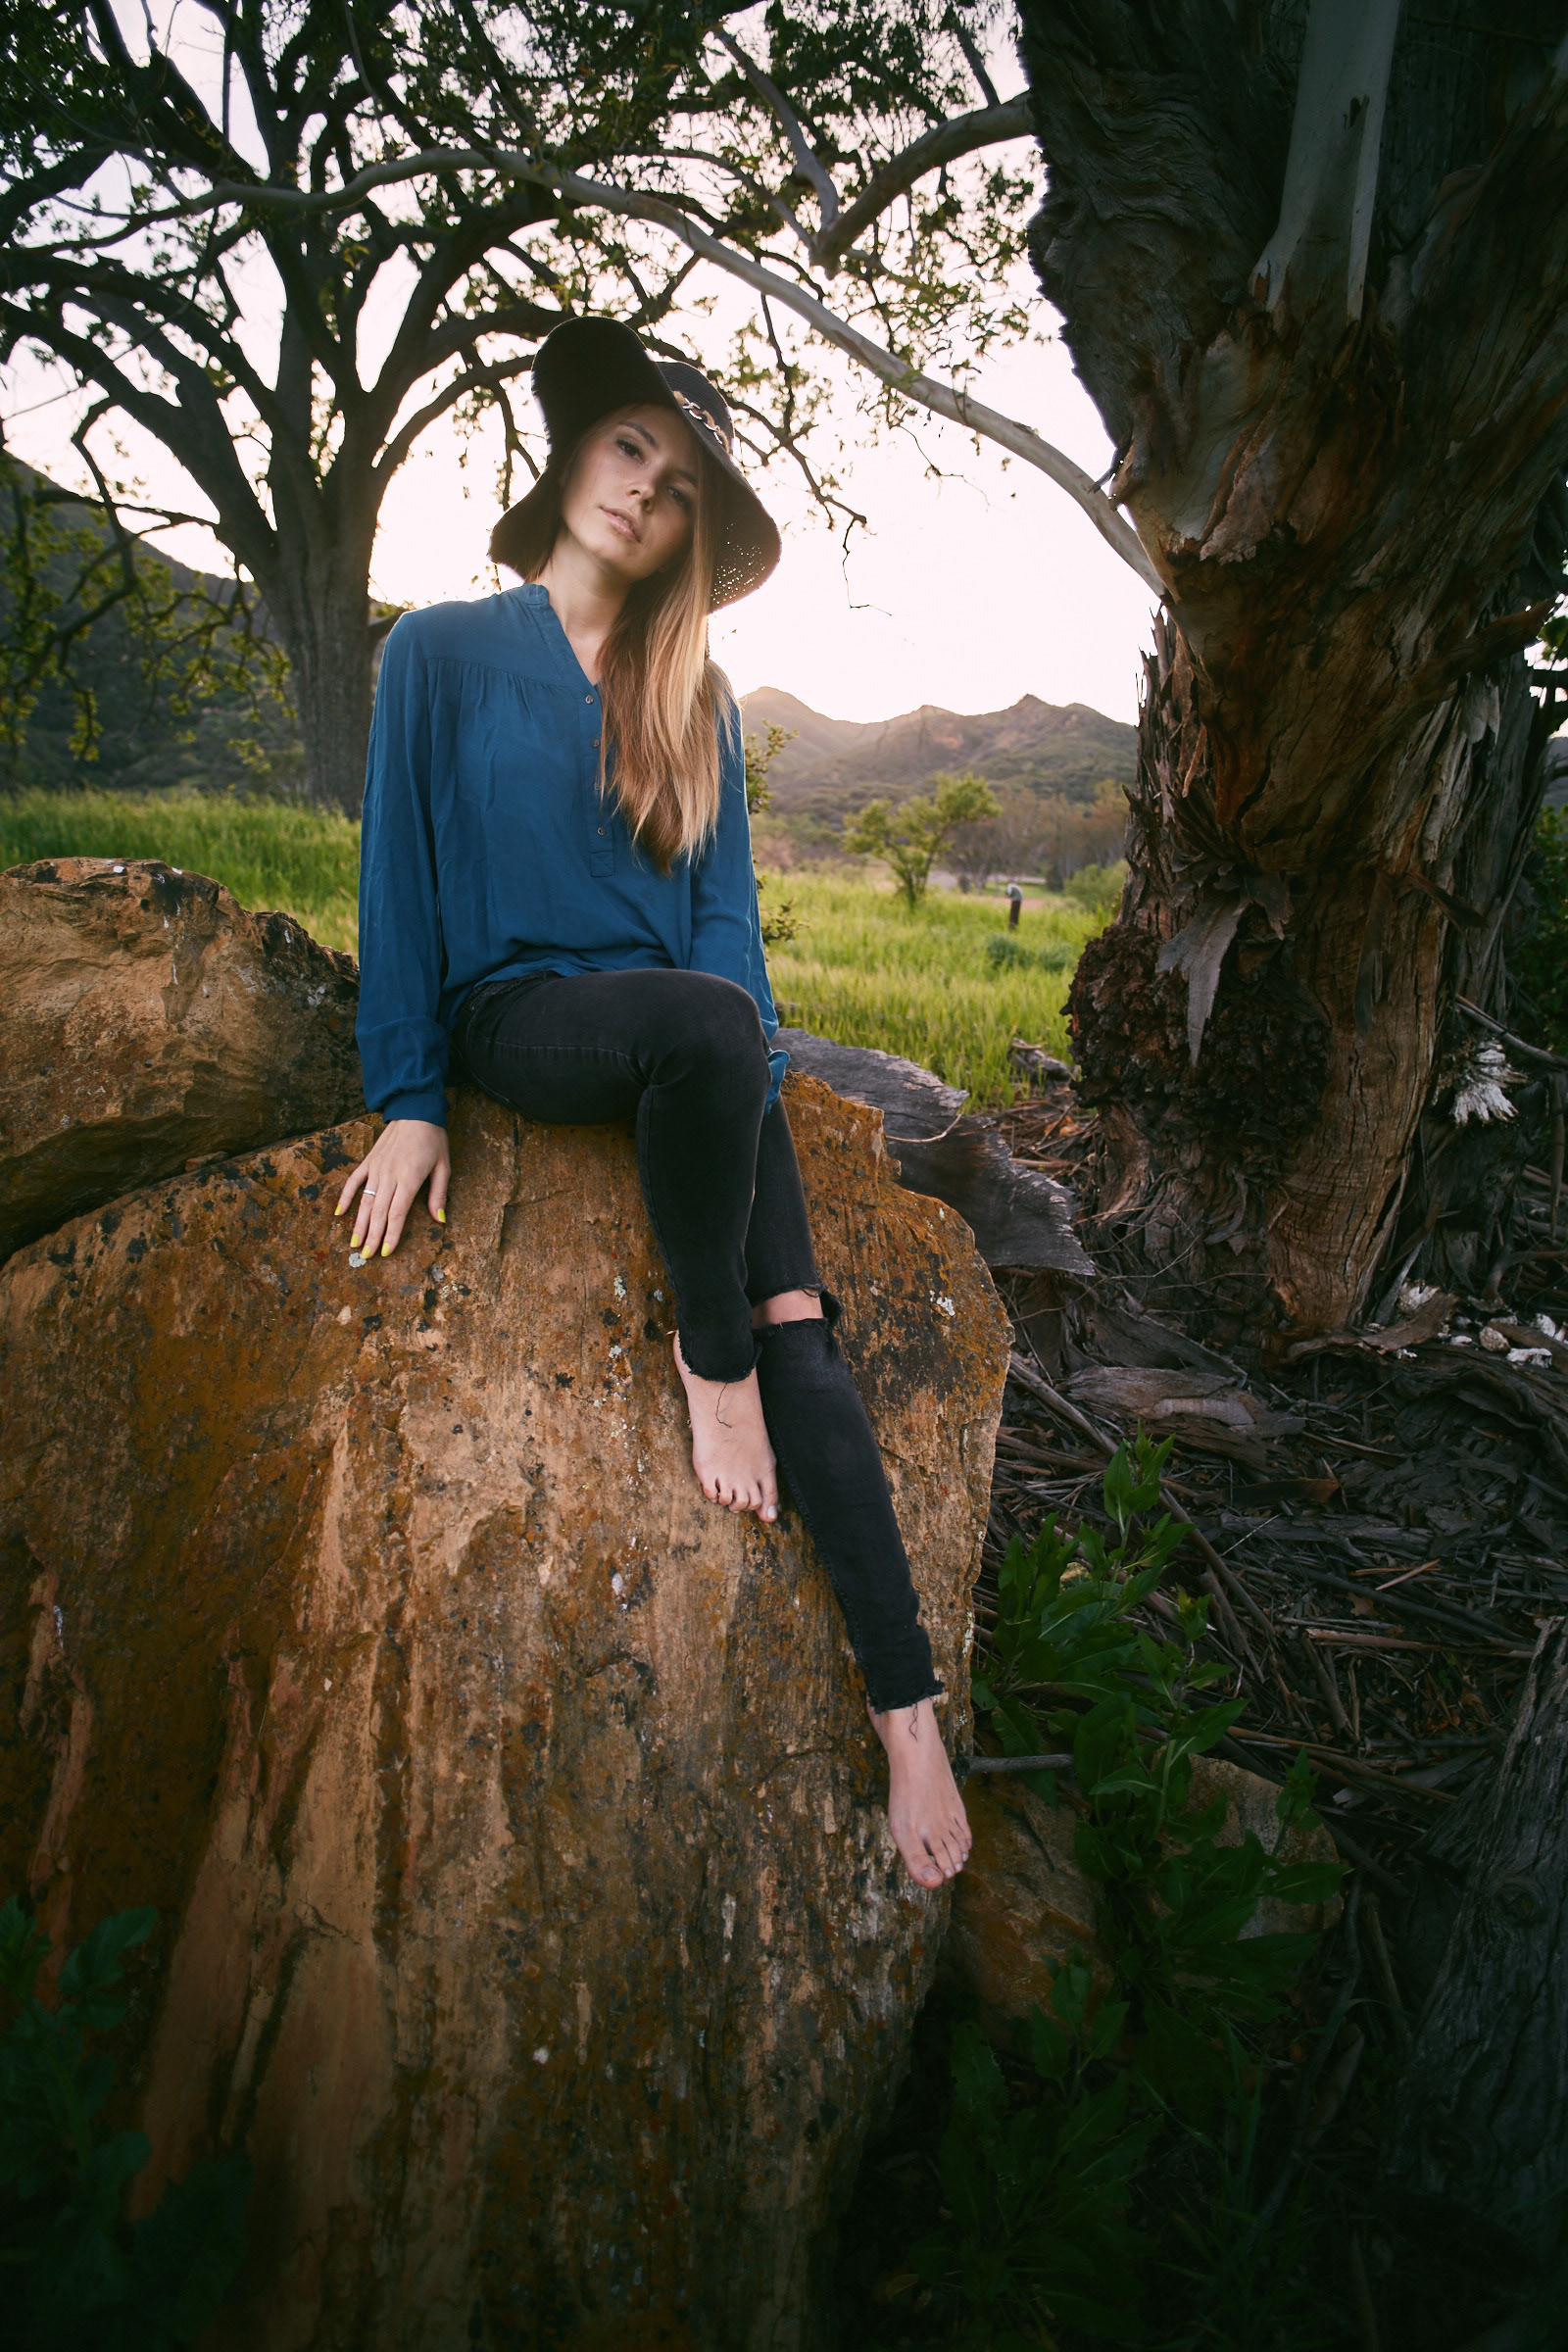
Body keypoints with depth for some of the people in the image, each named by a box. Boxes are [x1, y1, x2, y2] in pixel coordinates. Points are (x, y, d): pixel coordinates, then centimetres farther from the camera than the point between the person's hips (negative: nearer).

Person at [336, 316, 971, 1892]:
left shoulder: (698, 700, 15)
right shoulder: (441, 654, 6)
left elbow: (722, 907, 12)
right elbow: (401, 879, 2)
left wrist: (755, 1079, -4)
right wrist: (407, 1100, -4)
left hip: (684, 1024, 3)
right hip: (520, 1011, -3)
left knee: (797, 1314, -19)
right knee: (706, 1017, -38)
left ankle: (905, 1706, -20)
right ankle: (709, 1349, -17)